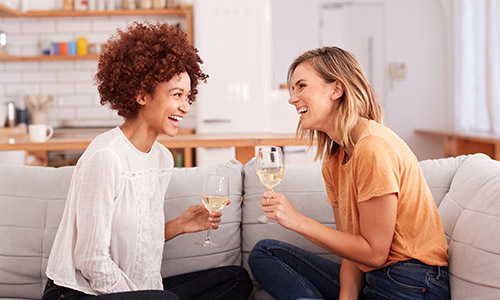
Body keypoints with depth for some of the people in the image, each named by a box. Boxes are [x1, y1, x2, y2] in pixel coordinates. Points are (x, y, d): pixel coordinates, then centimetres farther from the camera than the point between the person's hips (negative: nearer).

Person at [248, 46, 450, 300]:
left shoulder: (373, 148, -20)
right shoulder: (333, 162, 8)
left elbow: (374, 252, -17)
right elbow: (352, 245, 4)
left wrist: (298, 221, -16)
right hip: (367, 278, 9)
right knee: (264, 253, 7)